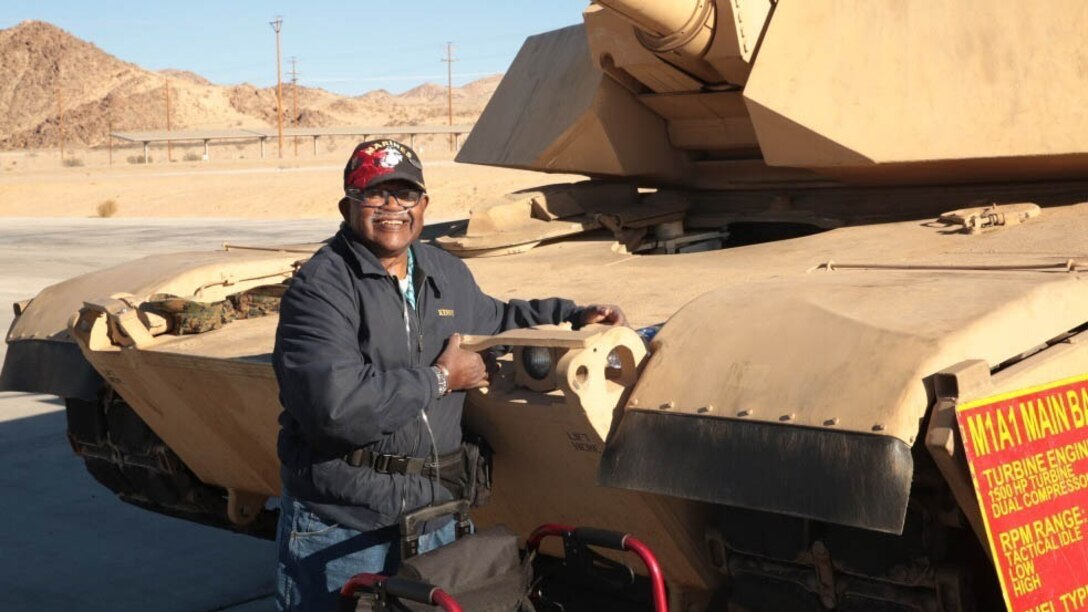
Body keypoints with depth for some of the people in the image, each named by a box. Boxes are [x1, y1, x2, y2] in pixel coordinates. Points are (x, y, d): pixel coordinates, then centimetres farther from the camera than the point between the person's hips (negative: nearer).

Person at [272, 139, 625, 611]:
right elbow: (335, 405, -30)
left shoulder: (448, 274, 10)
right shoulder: (322, 287, -17)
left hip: (431, 520, 7)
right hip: (338, 531, -7)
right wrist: (440, 379, -17)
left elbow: (493, 320, 34)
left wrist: (572, 316, 24)